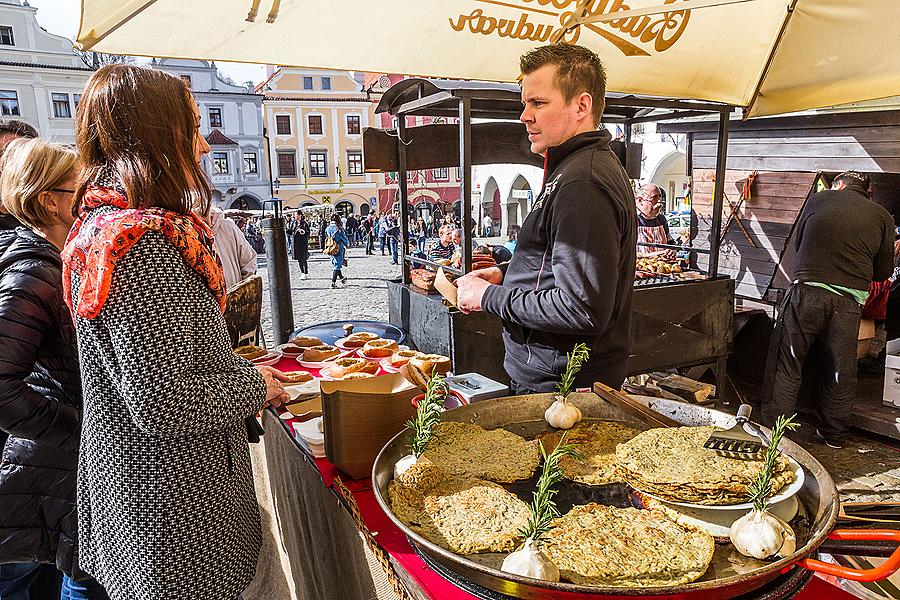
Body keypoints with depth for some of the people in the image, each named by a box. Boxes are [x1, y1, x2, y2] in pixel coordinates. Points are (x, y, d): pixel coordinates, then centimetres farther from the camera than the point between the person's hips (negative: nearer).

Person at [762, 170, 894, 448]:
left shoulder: (818, 199, 7)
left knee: (787, 363, 7)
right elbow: (883, 271, 13)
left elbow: (797, 241, 19)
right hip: (850, 300, 2)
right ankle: (834, 435, 26)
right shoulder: (882, 217, 10)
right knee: (841, 370, 13)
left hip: (807, 290, -2)